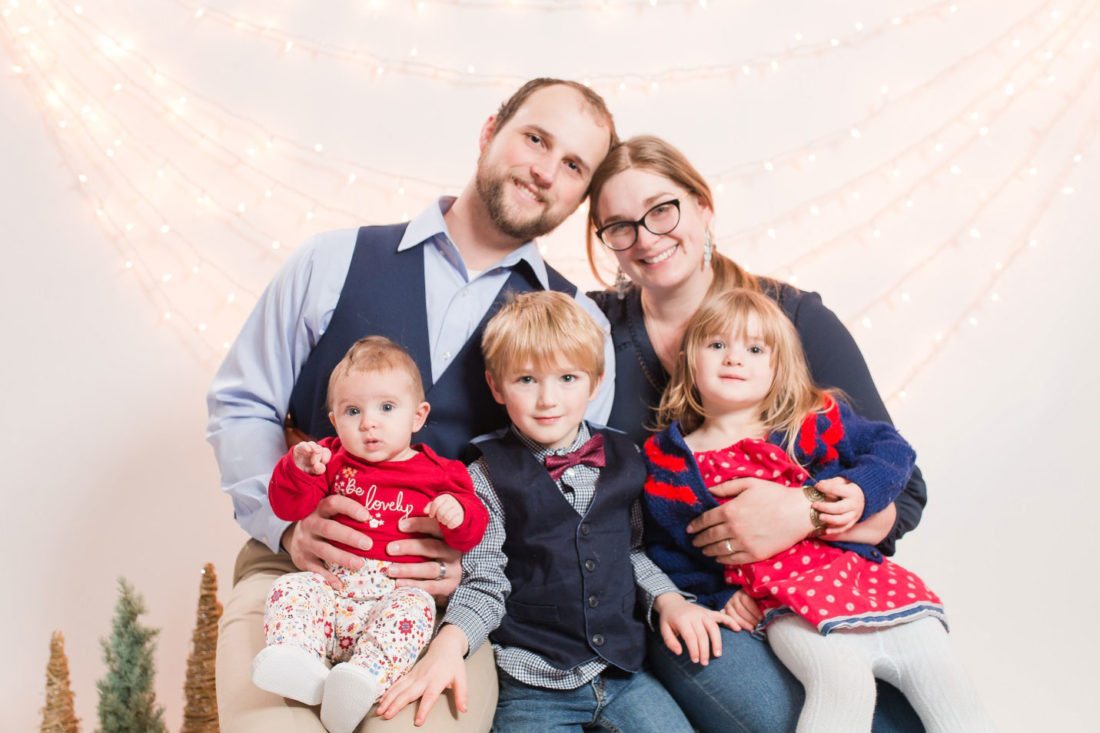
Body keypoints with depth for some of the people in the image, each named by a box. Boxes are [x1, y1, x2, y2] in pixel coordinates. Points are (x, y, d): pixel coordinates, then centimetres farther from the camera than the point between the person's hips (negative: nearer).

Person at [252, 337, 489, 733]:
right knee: (290, 588, -22)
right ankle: (296, 660, -43)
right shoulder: (333, 460, 16)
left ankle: (366, 676, -51)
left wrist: (457, 514, -18)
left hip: (397, 591, -3)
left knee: (414, 608, -33)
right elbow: (287, 506, 8)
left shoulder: (439, 474, 9)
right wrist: (301, 469, -12)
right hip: (331, 585, 3)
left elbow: (470, 532, 5)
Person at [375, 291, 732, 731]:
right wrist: (448, 644, -23)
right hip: (532, 686, -3)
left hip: (623, 670, 4)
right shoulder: (488, 477, -5)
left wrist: (669, 601, 2)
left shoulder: (622, 459, 6)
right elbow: (484, 584, -6)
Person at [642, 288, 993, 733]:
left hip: (864, 570, 3)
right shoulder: (666, 461, 7)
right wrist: (718, 595, 0)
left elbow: (892, 448, 11)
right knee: (842, 682, -30)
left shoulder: (812, 423, 10)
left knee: (946, 683, -5)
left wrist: (860, 492, -9)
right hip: (786, 598, -3)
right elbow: (663, 548, 12)